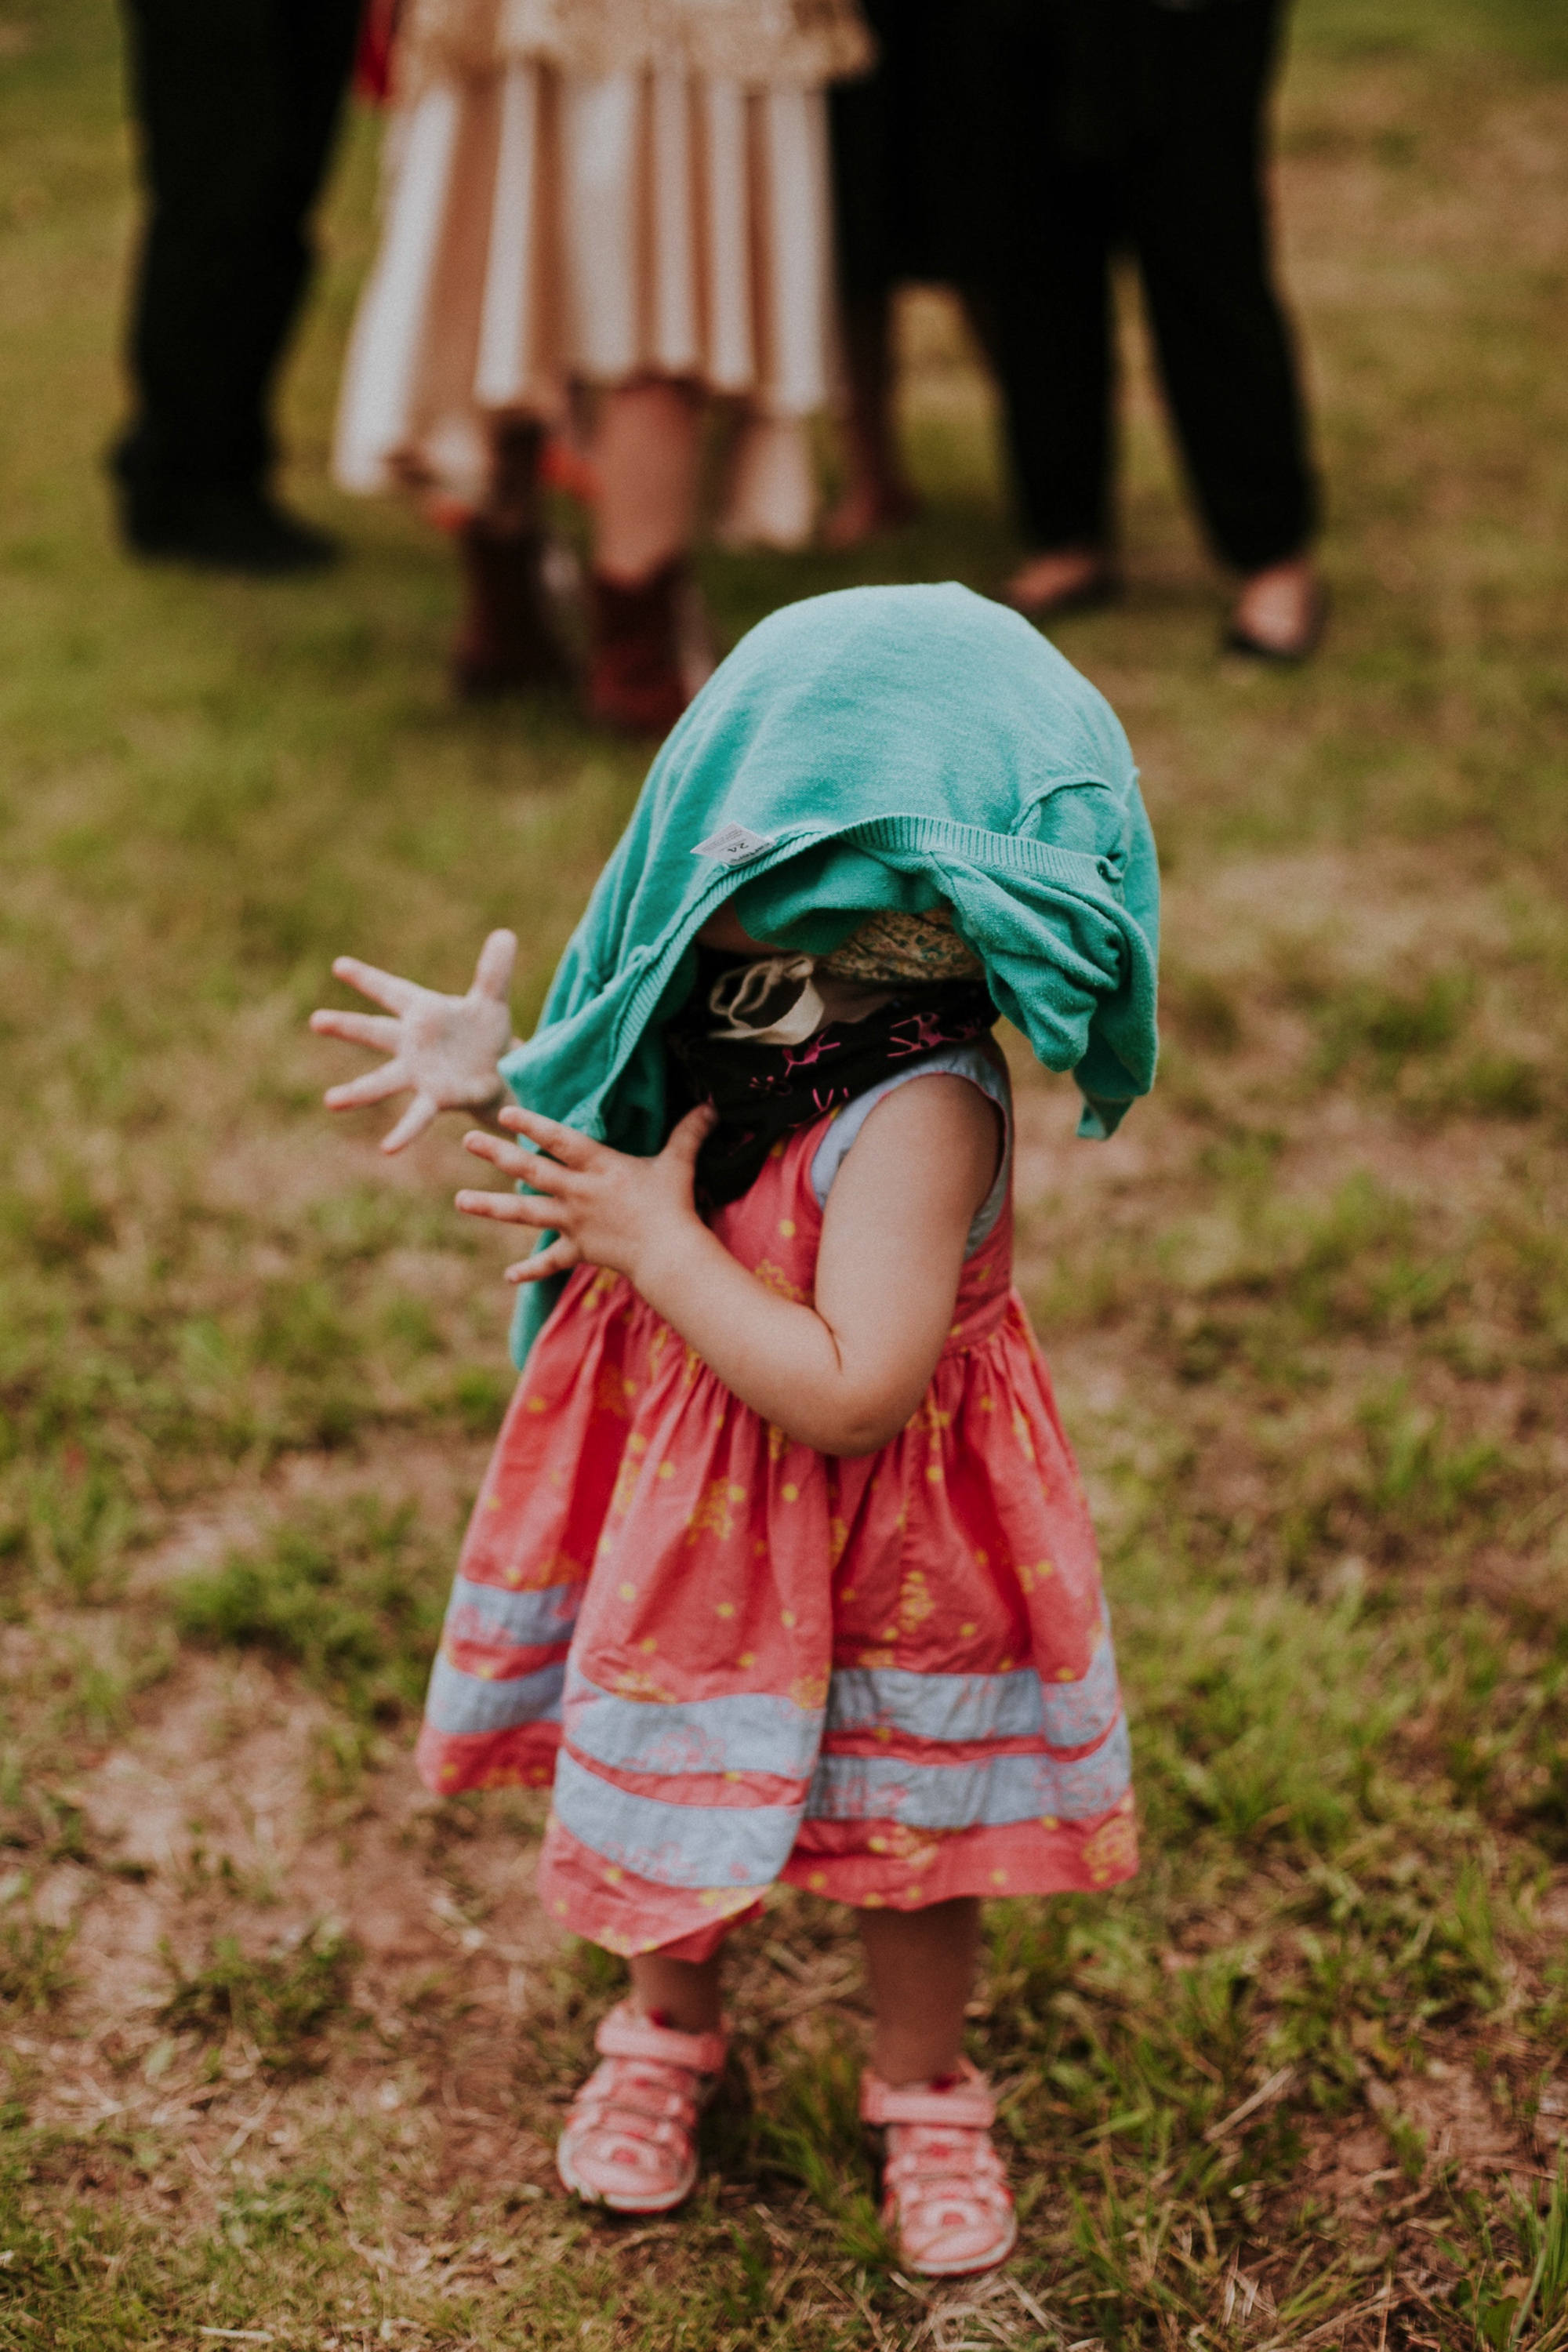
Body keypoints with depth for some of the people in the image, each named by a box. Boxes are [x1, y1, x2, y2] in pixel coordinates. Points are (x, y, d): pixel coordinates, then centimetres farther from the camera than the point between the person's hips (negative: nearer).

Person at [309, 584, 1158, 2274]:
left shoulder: (918, 1105, -35)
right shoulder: (723, 1004, -11)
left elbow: (847, 1394, -38)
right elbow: (635, 1170, 9)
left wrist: (656, 1234, -31)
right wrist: (502, 1078, -9)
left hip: (867, 1544, -7)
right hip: (682, 1502, 7)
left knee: (900, 1817, 18)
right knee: (670, 1778, 26)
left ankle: (923, 2086, 44)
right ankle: (669, 2028, 53)